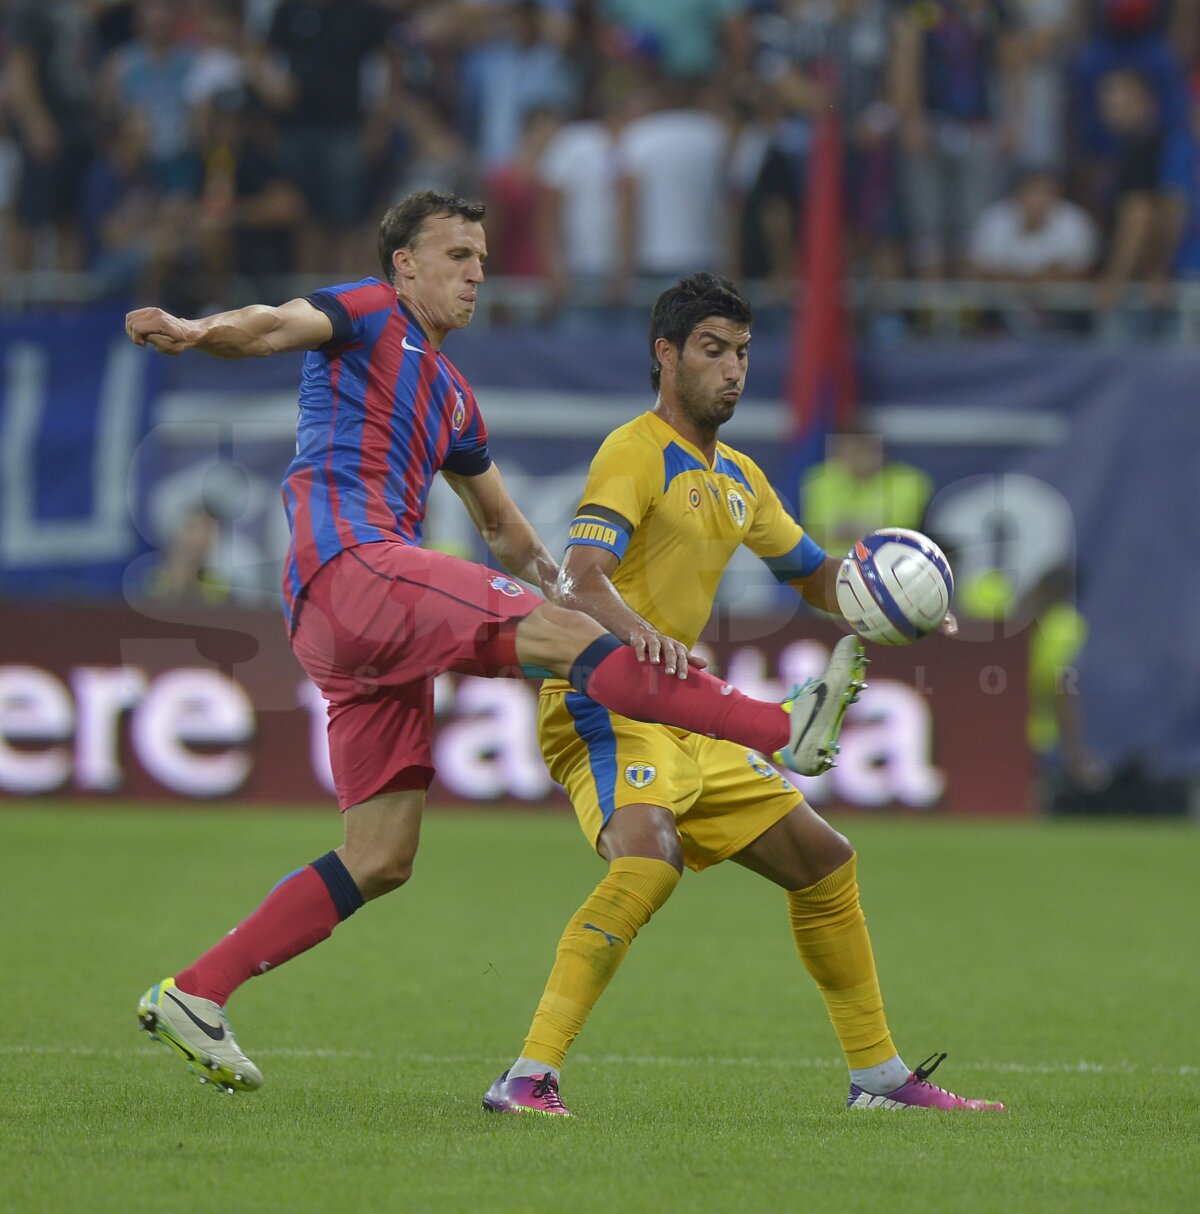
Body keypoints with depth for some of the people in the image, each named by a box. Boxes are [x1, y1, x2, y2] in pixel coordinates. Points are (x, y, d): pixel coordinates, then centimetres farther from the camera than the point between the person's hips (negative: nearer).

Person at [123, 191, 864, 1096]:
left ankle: (192, 996, 5)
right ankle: (787, 728, -25)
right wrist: (194, 332, -36)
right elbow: (276, 326, -13)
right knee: (556, 632, -19)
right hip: (348, 564, -9)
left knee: (380, 860, 4)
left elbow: (507, 530, 35)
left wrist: (609, 615, 29)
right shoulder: (368, 318, 7)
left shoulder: (450, 394, 30)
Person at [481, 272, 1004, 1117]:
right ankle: (530, 1077, -36)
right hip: (604, 704, -9)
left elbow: (817, 575, 30)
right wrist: (645, 644, -45)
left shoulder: (739, 478, 17)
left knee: (823, 859, 13)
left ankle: (880, 1076, 26)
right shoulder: (636, 454, -10)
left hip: (685, 722, 9)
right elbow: (583, 583, -24)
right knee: (646, 862, -34)